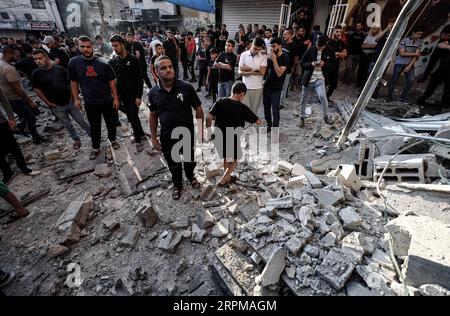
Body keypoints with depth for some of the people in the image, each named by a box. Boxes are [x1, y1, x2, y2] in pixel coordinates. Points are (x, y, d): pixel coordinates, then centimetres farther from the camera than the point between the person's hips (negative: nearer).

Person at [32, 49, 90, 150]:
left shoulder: (60, 69, -4)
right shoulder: (36, 74, -4)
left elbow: (70, 82, 4)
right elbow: (37, 89, 1)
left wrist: (72, 96, -2)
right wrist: (48, 102, -4)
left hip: (70, 102, 0)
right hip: (57, 106, 1)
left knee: (81, 121, 6)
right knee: (68, 125, 10)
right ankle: (76, 140, 28)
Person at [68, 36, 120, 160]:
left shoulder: (103, 63, -6)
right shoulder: (74, 62, -3)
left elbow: (111, 82, -2)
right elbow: (74, 82, 5)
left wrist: (116, 98, -4)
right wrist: (76, 98, 3)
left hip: (107, 101, 0)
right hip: (90, 103, 1)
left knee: (111, 122, 14)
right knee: (94, 127, 10)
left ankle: (113, 139, 39)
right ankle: (95, 148, 27)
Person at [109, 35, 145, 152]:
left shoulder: (133, 60, -8)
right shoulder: (113, 62, 5)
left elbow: (139, 79, -10)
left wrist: (138, 96, -15)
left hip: (133, 94, -5)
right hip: (122, 95, 5)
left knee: (134, 117, -6)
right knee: (130, 117, 11)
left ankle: (138, 140, 6)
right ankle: (141, 134, 29)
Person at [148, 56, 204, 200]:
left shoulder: (186, 87, -12)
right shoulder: (153, 93, -5)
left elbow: (198, 109, -6)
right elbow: (153, 116, 5)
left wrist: (200, 131, -8)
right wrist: (153, 137, 4)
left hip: (188, 134, -1)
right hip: (167, 137, 2)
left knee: (191, 160, 19)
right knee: (173, 164, 18)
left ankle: (190, 176, 53)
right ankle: (177, 185, 46)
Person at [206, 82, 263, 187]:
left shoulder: (220, 102, -5)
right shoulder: (242, 107, -10)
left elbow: (209, 117, -11)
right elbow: (257, 121, -4)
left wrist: (209, 131, 3)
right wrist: (261, 122, 19)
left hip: (219, 137, 4)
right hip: (232, 139, -4)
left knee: (226, 157, 28)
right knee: (234, 160, 21)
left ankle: (228, 177, 44)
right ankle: (222, 181, 19)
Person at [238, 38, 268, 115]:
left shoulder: (263, 56, -1)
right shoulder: (244, 55, 1)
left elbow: (262, 72, -10)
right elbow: (240, 72, -4)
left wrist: (248, 68, -8)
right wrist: (255, 70, -14)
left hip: (258, 87, 0)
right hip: (245, 87, 0)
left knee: (254, 110, 10)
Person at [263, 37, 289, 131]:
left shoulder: (285, 57, -9)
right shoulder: (271, 55, 7)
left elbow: (279, 73, -21)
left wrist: (274, 59, -22)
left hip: (276, 88, -6)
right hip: (267, 86, 6)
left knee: (275, 110, -2)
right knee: (266, 108, 12)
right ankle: (269, 125, 27)